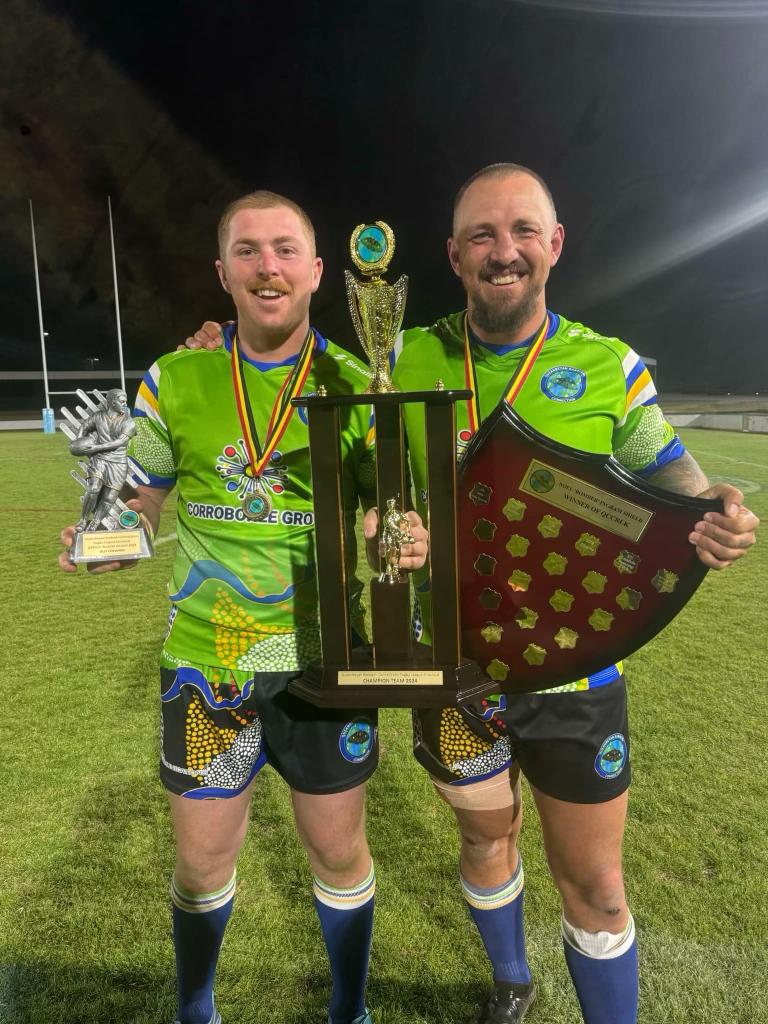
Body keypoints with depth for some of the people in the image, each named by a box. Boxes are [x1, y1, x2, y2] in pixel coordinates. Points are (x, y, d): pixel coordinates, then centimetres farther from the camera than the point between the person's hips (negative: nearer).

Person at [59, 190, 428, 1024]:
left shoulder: (358, 386, -4)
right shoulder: (175, 382, -2)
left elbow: (391, 510, 2)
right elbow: (138, 503, 6)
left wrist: (409, 542, -21)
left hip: (325, 657, 0)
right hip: (206, 659, 1)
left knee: (338, 851, 17)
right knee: (202, 861, 17)